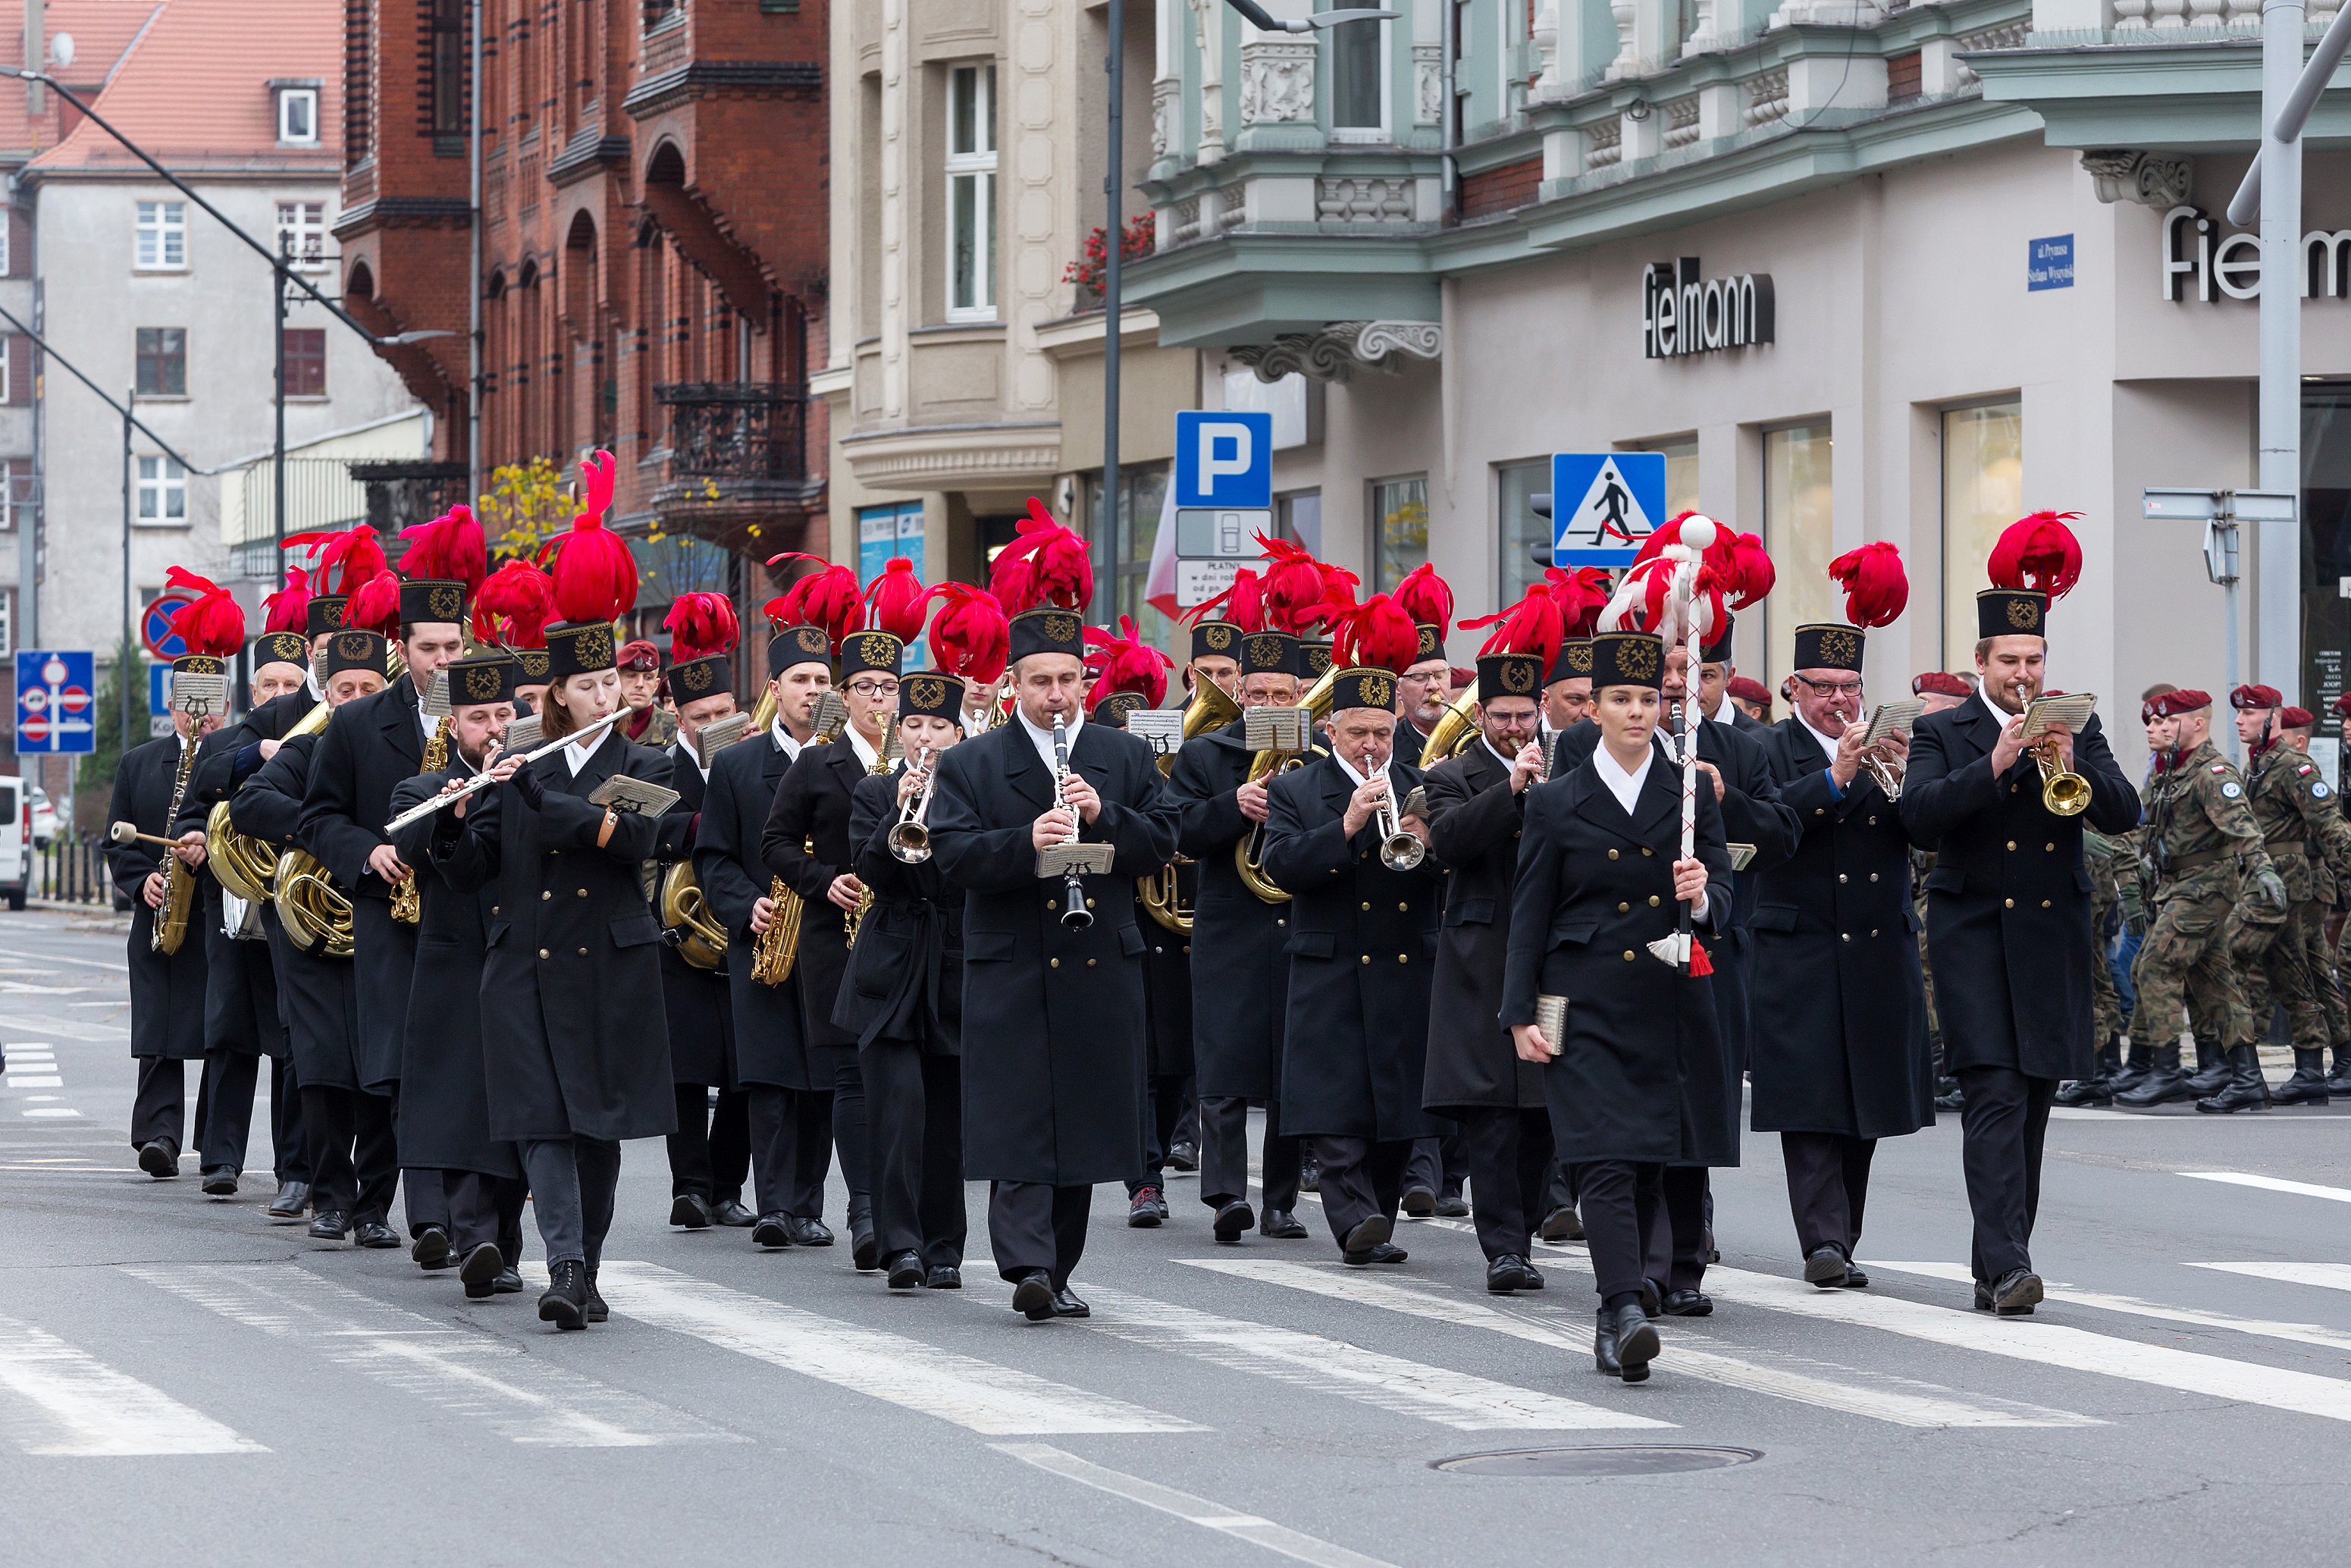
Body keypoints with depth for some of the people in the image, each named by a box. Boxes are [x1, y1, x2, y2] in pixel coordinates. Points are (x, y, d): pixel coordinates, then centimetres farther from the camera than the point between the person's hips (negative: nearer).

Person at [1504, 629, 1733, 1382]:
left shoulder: (1692, 795, 9)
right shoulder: (1556, 803, 4)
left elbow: (1722, 891, 3)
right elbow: (1529, 917, 5)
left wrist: (1700, 896, -21)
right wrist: (1521, 1016, -1)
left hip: (1670, 1006, 2)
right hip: (1586, 1008, -2)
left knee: (1648, 1169, 6)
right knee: (1608, 1163, -14)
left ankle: (1613, 1320, 17)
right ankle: (1626, 1314, -23)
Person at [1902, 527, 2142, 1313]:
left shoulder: (2078, 730, 12)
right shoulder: (1944, 733, 4)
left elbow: (2124, 814, 1)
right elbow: (1918, 814, -12)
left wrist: (2074, 764, -16)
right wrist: (1995, 764, -21)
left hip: (2052, 933, 4)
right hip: (1974, 931, -4)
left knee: (2034, 1101, 6)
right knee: (1995, 1094, -15)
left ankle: (1997, 1266, 14)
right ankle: (2006, 1266, -22)